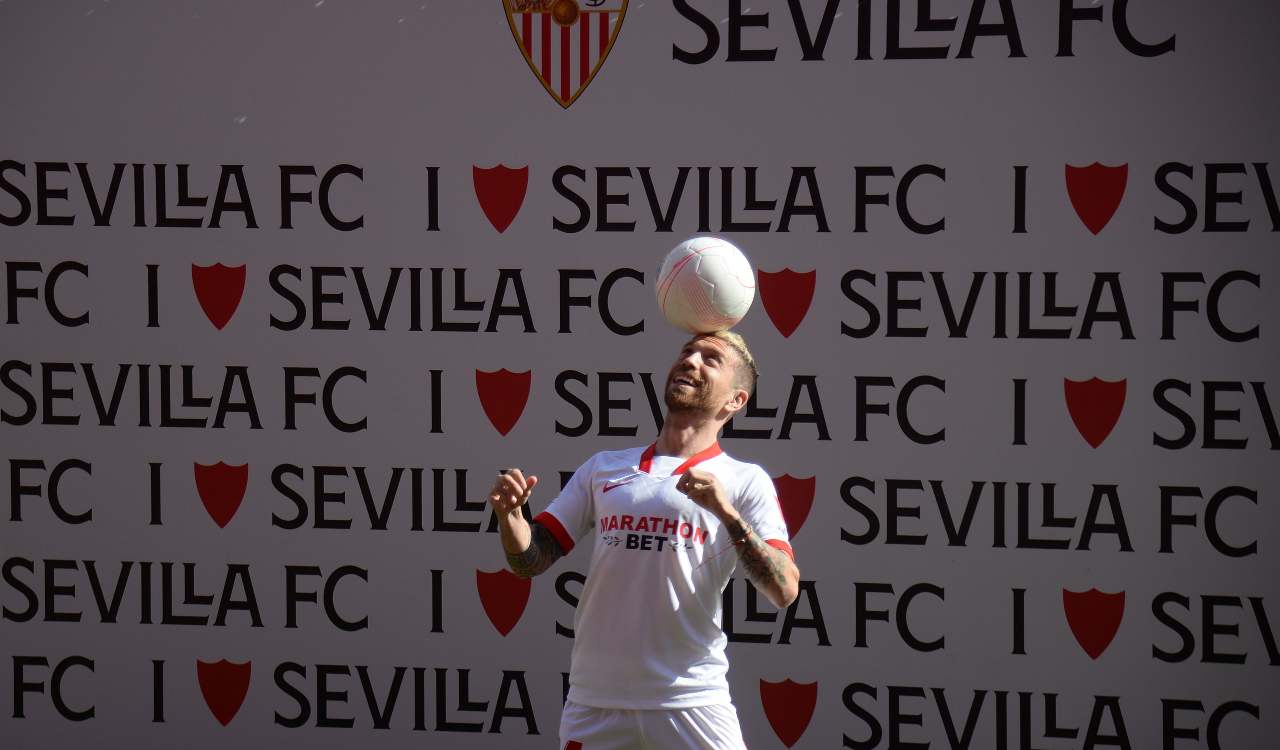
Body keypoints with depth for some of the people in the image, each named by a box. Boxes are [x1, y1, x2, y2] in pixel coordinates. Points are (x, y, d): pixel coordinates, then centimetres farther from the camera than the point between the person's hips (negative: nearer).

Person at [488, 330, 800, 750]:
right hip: (593, 706, 3)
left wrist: (728, 514, -21)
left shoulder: (744, 481, 3)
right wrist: (509, 515, -9)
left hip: (691, 707, -3)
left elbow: (784, 591, -9)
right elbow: (532, 561, 11)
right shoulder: (603, 468, 14)